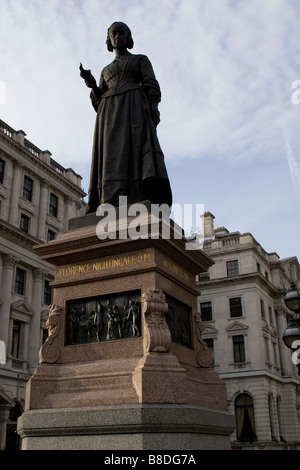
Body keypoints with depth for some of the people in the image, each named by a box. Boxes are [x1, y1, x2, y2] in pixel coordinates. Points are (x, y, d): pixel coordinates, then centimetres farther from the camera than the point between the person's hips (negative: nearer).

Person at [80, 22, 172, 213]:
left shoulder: (141, 59, 22)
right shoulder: (106, 71, 32)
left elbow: (151, 85, 6)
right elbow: (100, 98, 21)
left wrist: (154, 107, -13)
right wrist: (90, 82, 2)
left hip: (133, 106, -3)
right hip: (110, 113, 4)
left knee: (137, 144, -27)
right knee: (111, 154, -16)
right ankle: (111, 205, -31)